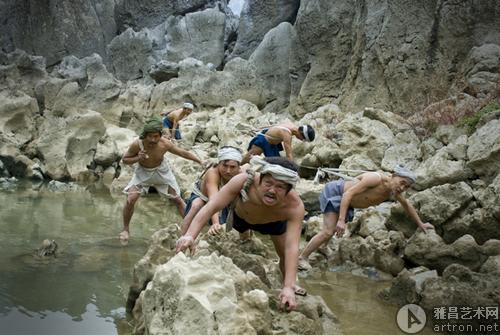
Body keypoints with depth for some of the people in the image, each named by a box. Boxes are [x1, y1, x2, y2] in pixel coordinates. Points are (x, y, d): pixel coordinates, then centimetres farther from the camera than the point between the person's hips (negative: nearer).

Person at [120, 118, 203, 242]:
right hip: (143, 172, -1)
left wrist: (202, 162, -15)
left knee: (177, 199, 6)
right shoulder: (137, 145, -31)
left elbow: (184, 153, -15)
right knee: (130, 200, -14)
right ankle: (125, 229, 8)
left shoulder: (165, 144, -29)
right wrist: (138, 158, -34)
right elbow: (125, 159, -15)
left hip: (161, 171, 1)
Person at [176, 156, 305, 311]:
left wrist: (289, 287, -59)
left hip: (274, 222, 0)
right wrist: (190, 235, -62)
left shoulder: (295, 206, -45)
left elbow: (292, 247, -49)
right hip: (240, 215, 0)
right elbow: (211, 207, -47)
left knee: (285, 254, 5)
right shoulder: (243, 181, -47)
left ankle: (288, 284, 40)